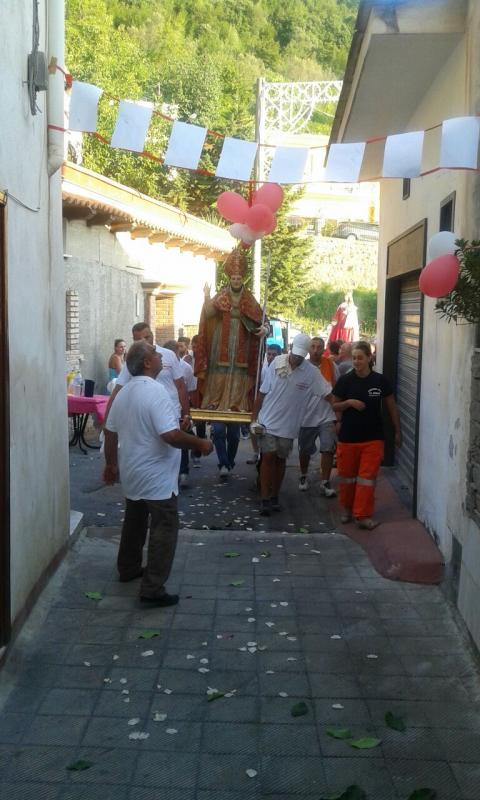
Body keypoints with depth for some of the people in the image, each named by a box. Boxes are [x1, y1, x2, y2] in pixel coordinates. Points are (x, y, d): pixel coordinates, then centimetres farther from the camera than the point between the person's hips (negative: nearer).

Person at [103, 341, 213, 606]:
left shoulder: (124, 393, 6)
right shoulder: (155, 391, -22)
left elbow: (110, 432, 13)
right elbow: (170, 436, -29)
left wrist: (111, 464, 25)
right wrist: (200, 443, -15)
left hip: (132, 472, 9)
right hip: (156, 476, -9)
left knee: (134, 521, 24)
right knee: (164, 528, -2)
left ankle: (128, 568, 39)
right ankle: (152, 590, -1)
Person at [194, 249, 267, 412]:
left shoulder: (249, 298, 6)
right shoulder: (221, 296, 4)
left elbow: (259, 318, -1)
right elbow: (208, 313, -7)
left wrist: (263, 328, -22)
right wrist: (207, 297, -22)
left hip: (241, 345, 1)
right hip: (222, 344, -1)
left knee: (238, 376, -2)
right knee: (220, 374, -3)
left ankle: (237, 405, 1)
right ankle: (215, 404, 0)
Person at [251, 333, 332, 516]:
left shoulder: (312, 372, -10)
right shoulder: (277, 362, -8)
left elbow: (328, 393, -7)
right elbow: (262, 393, -2)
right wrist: (254, 419, -3)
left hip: (288, 425, 1)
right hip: (268, 421, -1)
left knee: (280, 459, 11)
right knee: (268, 457, -6)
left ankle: (274, 497, 24)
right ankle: (265, 500, -1)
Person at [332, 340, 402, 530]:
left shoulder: (380, 380, -4)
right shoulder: (345, 380, -5)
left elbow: (392, 407, 6)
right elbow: (334, 406, 3)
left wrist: (397, 431, 6)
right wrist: (349, 402, -16)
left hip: (373, 438, 0)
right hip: (348, 437, 1)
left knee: (367, 477, -1)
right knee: (347, 475, 12)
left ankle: (363, 516, 6)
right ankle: (347, 509, 32)